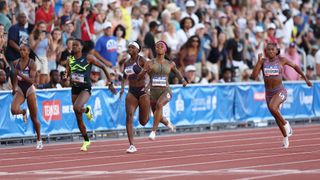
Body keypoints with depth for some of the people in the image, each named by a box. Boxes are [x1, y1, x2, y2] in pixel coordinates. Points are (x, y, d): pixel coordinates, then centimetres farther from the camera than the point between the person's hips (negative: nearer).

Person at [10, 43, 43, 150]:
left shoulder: (31, 63, -11)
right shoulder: (16, 63, 2)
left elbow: (32, 80, -19)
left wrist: (20, 74, -30)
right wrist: (14, 88, 17)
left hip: (29, 89, -3)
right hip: (20, 89, 3)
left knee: (34, 118, 4)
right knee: (14, 110, -25)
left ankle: (39, 140, 19)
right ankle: (23, 112, 13)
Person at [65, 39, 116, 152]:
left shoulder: (88, 58, -7)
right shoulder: (70, 60, 5)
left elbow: (103, 67, 0)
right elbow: (67, 75, 10)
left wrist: (110, 83, 2)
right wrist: (66, 78, -16)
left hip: (85, 88, -5)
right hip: (75, 89, 5)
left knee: (77, 108, -33)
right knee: (78, 118, 7)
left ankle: (87, 110, 4)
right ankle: (86, 141, 24)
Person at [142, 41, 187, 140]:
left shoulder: (170, 64, 7)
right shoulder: (150, 63, 1)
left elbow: (176, 71, 29)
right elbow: (140, 76, -9)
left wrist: (182, 80, 18)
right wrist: (146, 71, -28)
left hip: (165, 91, -2)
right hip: (153, 91, 2)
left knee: (159, 104, -35)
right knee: (158, 117, 10)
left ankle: (153, 131, -33)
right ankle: (168, 123, 48)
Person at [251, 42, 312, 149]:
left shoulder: (282, 60, -5)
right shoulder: (263, 61, -1)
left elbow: (295, 66, 12)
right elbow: (254, 76, -10)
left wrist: (305, 79, 17)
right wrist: (259, 61, -17)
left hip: (280, 91, -4)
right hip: (269, 93, 4)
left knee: (272, 108, -33)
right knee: (277, 117, 15)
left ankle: (285, 123, -6)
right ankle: (285, 138, 37)